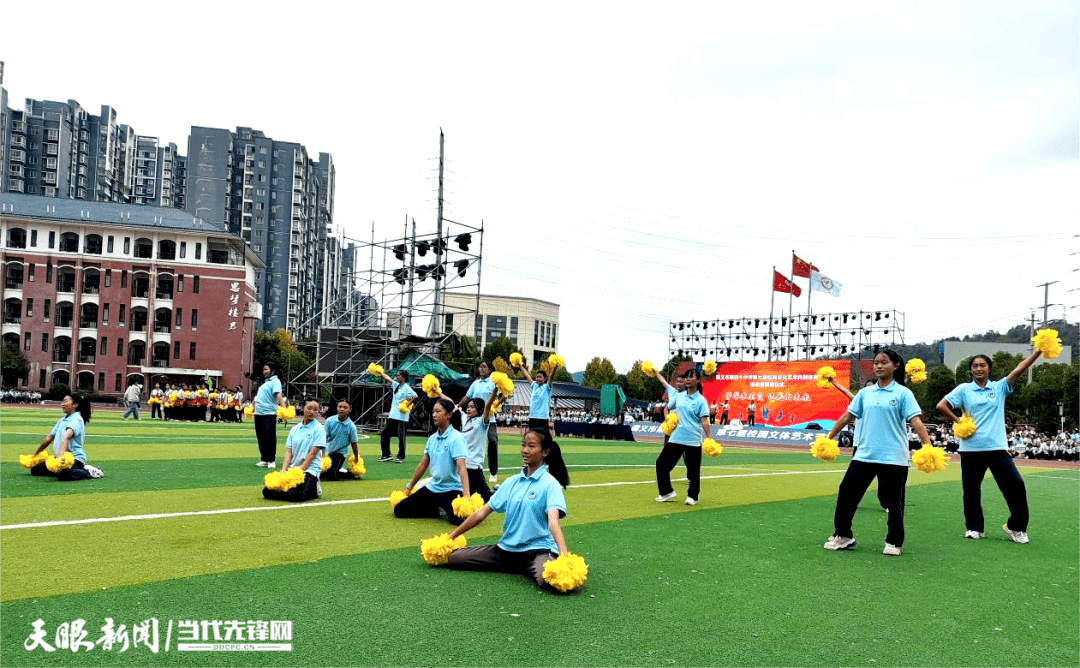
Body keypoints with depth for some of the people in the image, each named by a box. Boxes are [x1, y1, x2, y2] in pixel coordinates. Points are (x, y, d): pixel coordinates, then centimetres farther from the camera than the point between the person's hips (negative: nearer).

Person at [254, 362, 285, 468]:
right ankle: (264, 459, 17)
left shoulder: (275, 381, -4)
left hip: (269, 414, -8)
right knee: (261, 437, 9)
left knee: (270, 437, -8)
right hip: (258, 413, 8)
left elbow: (278, 395, -20)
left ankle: (271, 460, -1)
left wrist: (283, 407, -32)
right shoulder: (265, 382, 20)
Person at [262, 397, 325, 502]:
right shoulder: (294, 429, 14)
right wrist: (283, 471, -7)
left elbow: (312, 453, -9)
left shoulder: (318, 429, -2)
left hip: (309, 469, -5)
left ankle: (314, 489, 1)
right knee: (267, 492, -10)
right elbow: (288, 452, 8)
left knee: (295, 495, -30)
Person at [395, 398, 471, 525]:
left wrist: (466, 494, -35)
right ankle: (437, 509, 15)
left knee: (458, 519, -32)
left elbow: (461, 467, -24)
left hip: (451, 490, -6)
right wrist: (409, 487, 21)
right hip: (432, 488, 7)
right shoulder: (432, 438, 7)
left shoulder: (456, 438, -14)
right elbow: (423, 465, 16)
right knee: (400, 510, 1)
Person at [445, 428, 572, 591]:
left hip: (537, 549, -6)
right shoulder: (512, 482, 9)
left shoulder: (550, 484, -7)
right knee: (451, 557, -6)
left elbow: (553, 520, -23)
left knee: (548, 580, -40)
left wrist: (564, 554, -40)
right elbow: (482, 513, 13)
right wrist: (450, 538, 12)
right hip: (506, 548, 6)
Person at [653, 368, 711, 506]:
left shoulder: (701, 400, -4)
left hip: (693, 441, -5)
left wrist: (708, 438, -18)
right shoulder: (679, 396, 10)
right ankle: (667, 492, 16)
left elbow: (704, 420, -10)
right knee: (662, 463, 3)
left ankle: (692, 496, 19)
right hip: (675, 438, 5)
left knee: (693, 470, 2)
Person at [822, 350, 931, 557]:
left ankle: (894, 542, 21)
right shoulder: (865, 393, 10)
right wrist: (829, 437, 14)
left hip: (893, 457, -3)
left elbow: (915, 421, -9)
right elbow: (847, 416, 15)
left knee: (894, 502, 5)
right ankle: (843, 535, 13)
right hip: (864, 454, 4)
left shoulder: (903, 393, -1)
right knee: (846, 493, -1)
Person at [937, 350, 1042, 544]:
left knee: (1015, 485, -7)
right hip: (971, 448, 0)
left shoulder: (999, 387, 8)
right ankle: (974, 528, 20)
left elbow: (1019, 369, -2)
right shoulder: (964, 389, 5)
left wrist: (1038, 351, -12)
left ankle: (1016, 527, 10)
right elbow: (941, 405, 0)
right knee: (971, 490, 6)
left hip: (997, 447, 1)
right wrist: (958, 422, -6)